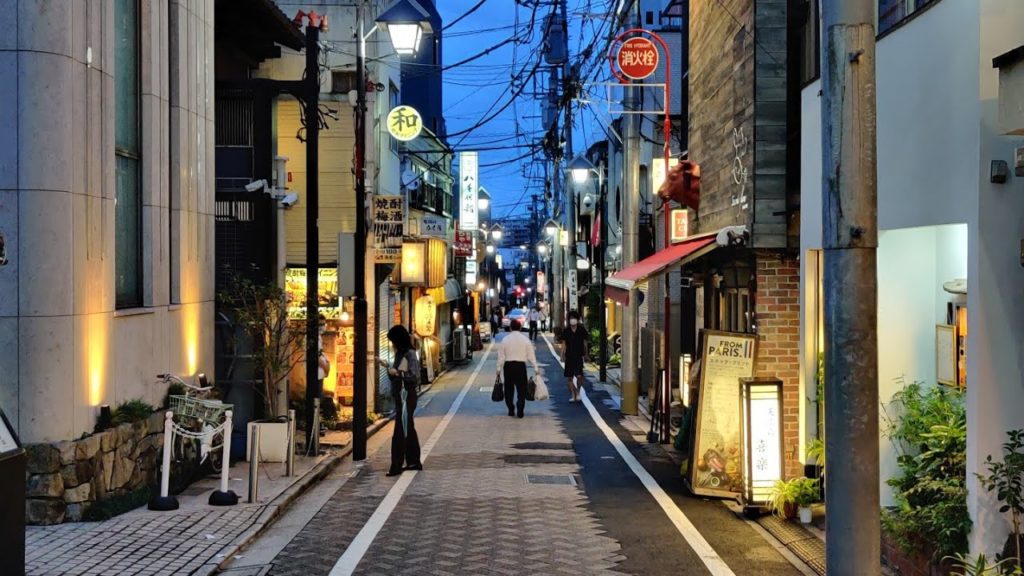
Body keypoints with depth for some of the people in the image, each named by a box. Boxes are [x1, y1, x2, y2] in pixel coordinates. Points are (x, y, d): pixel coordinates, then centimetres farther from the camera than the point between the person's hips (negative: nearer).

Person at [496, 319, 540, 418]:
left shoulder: (505, 339, 1)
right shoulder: (525, 339, -1)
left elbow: (501, 356, 1)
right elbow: (531, 356, 0)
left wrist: (499, 369, 8)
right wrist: (536, 368, 6)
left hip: (508, 365, 1)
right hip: (521, 365, -1)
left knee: (509, 389, 12)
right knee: (521, 389, 3)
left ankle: (511, 411, 14)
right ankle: (520, 411, -6)